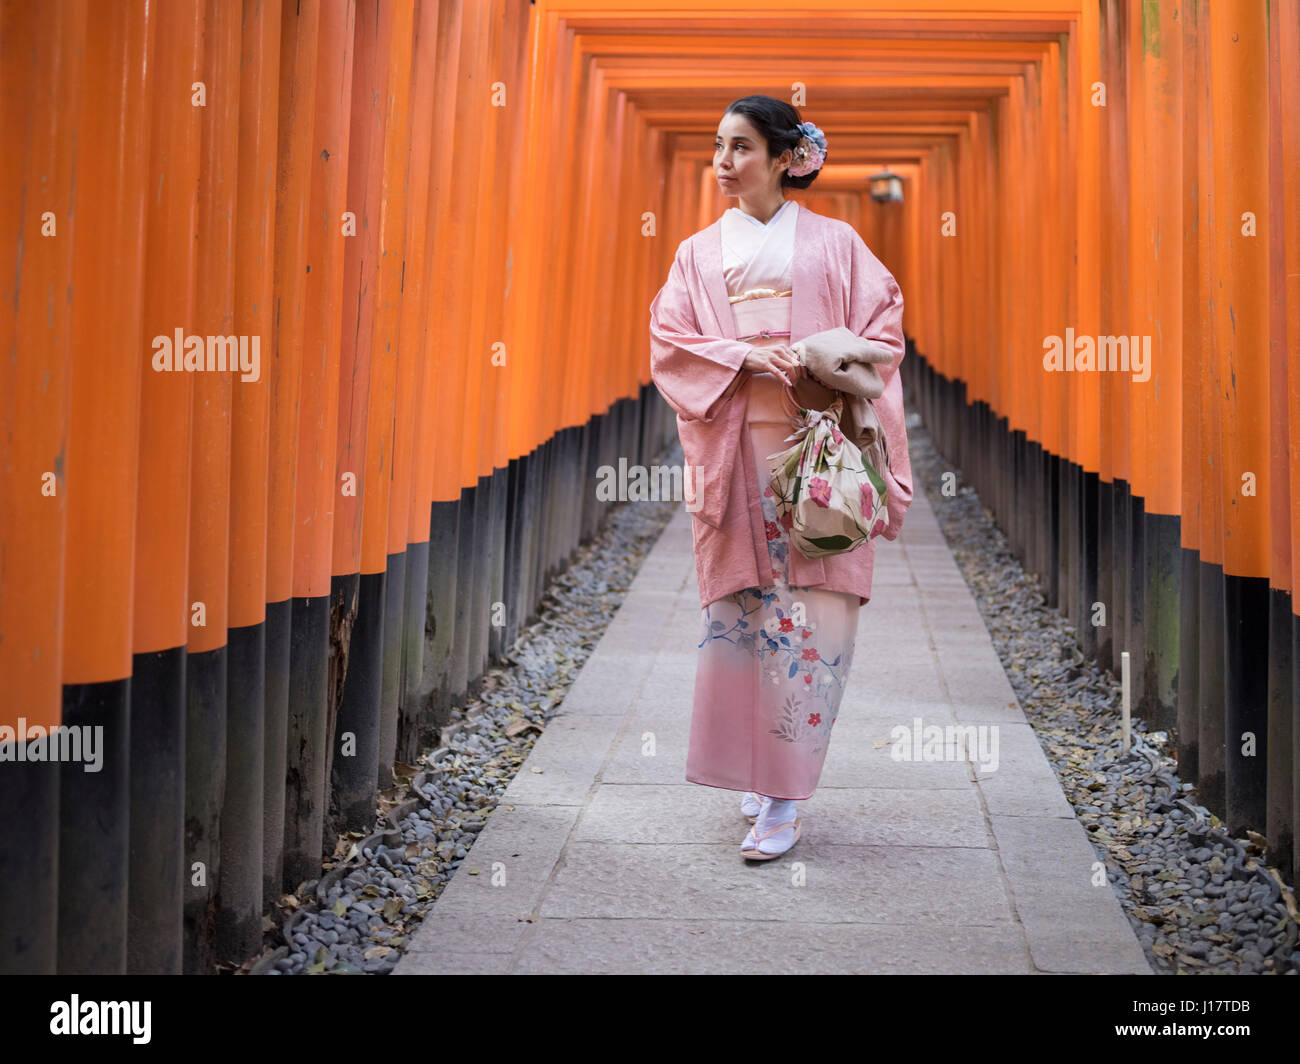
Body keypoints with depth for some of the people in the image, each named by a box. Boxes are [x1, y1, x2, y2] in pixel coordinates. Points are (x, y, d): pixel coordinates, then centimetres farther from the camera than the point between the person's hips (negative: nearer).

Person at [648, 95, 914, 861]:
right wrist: (748, 358, -12)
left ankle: (786, 800, -5)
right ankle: (757, 769, 17)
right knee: (741, 610, 1)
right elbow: (670, 344, 4)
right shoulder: (699, 253, 14)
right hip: (734, 455, 2)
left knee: (808, 615, -7)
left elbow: (883, 329, 3)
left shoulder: (835, 243, 7)